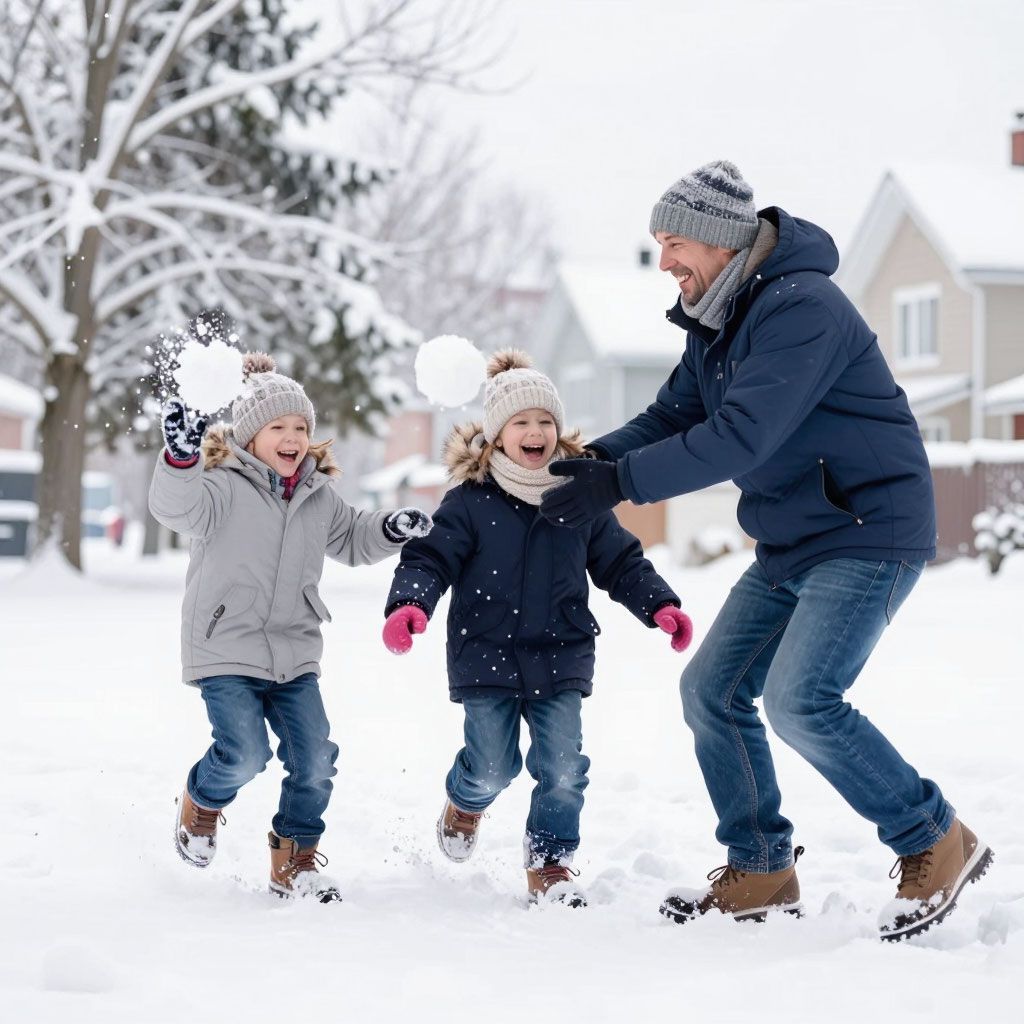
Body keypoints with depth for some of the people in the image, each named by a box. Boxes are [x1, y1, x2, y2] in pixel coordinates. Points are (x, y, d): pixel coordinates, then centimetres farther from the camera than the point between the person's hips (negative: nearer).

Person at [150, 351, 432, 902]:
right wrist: (181, 458, -49)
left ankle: (294, 862, 15)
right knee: (246, 752, -16)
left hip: (294, 656, 5)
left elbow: (351, 539, 27)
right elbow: (175, 507, -29)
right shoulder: (222, 486, -9)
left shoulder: (318, 496, 10)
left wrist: (391, 530, 7)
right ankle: (202, 800, 18)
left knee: (314, 760, -2)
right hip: (225, 652, -5)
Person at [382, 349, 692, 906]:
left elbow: (620, 561, 12)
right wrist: (408, 604, -27)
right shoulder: (470, 500, -4)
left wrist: (661, 605, -1)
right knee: (493, 767, 0)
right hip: (486, 656, -2)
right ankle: (465, 802, 37)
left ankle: (550, 864, 10)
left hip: (560, 659, 2)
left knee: (563, 766, -6)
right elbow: (429, 558, -8)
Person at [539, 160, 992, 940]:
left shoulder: (802, 308, -22)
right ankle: (761, 873, 17)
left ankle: (936, 843, -6)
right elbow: (672, 416, 10)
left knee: (800, 698, -23)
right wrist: (593, 459, -9)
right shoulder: (716, 323, 10)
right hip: (791, 547, 10)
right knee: (712, 691, 6)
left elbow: (739, 436, -29)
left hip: (869, 538, -10)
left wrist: (618, 483, -28)